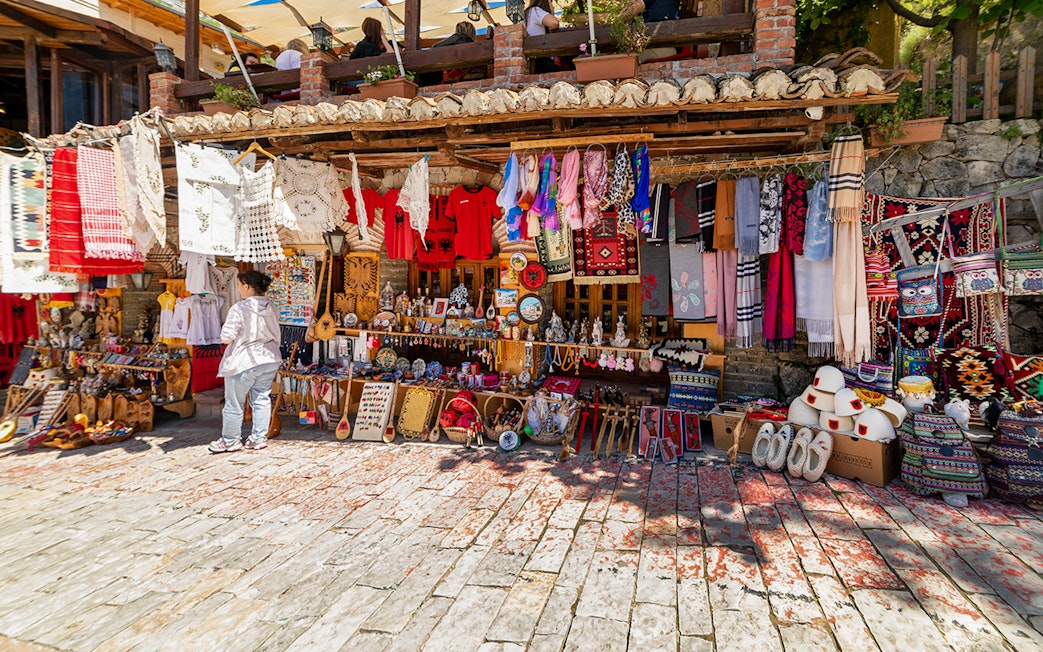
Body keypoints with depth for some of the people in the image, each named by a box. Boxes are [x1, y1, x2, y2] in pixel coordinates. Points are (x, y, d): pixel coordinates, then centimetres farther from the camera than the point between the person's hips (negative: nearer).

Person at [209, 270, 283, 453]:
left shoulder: (239, 309, -19)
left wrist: (225, 336, 1)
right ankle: (259, 438, 18)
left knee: (234, 403, 9)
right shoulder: (272, 308, 1)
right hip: (270, 359, 6)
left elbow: (226, 338, -20)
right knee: (262, 399, 13)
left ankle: (230, 441, 21)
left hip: (243, 362, -6)